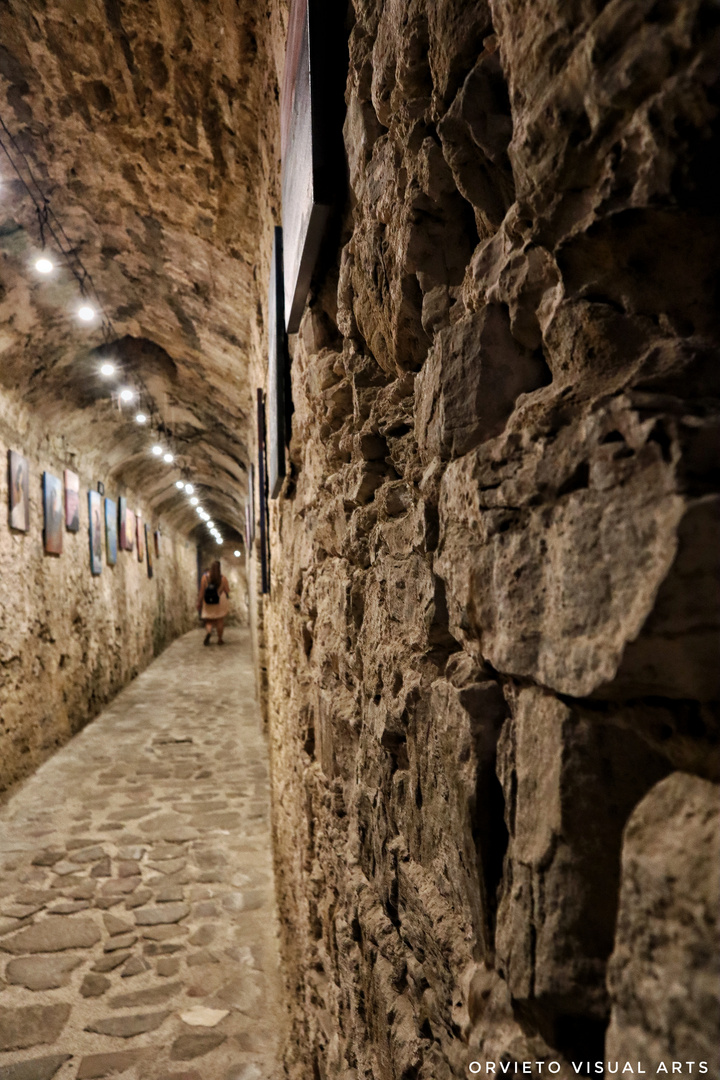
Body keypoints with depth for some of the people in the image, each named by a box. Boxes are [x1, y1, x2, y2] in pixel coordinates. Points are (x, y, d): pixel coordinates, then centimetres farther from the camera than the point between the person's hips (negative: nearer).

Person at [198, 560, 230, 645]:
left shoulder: (205, 577, -7)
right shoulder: (223, 578, -8)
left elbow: (202, 591, -6)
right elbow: (227, 591, -2)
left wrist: (199, 602, 1)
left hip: (208, 603, 0)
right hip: (220, 602, 0)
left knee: (209, 621, 9)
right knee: (220, 621, 13)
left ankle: (208, 631, -22)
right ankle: (219, 639, 16)